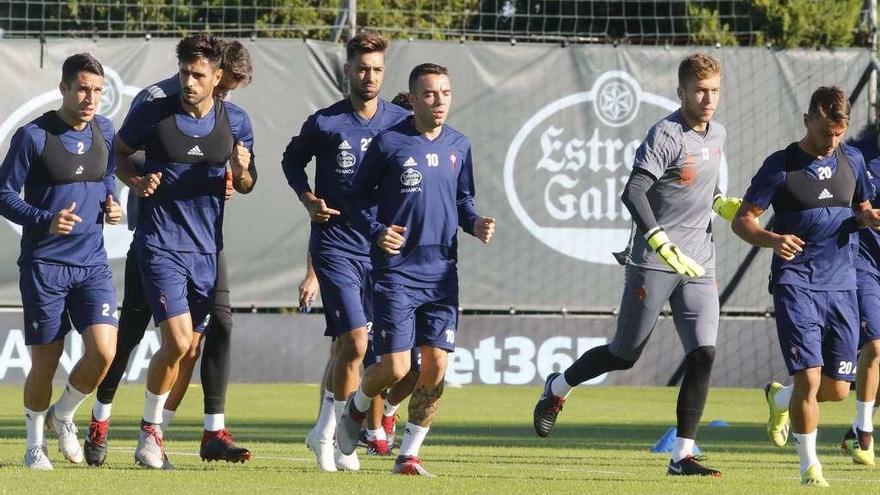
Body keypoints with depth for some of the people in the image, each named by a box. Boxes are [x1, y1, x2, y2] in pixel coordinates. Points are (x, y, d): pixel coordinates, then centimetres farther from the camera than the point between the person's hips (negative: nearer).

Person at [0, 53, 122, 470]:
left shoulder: (104, 131, 7)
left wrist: (111, 203, 3)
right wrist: (45, 221, -21)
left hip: (92, 263, 4)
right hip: (44, 265, -4)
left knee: (103, 350, -12)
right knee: (45, 362, 1)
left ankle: (63, 415, 17)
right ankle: (35, 443, 23)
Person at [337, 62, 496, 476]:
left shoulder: (459, 146, 9)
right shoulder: (389, 143, -6)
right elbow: (357, 198, 2)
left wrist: (474, 223, 0)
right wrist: (376, 231, -15)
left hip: (442, 273, 4)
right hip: (396, 271, -4)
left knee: (436, 365, -3)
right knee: (395, 367, -9)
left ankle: (408, 455, 10)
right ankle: (356, 408, 25)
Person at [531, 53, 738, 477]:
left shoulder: (716, 134, 11)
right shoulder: (666, 135, -15)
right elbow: (633, 193, -24)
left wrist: (721, 204, 11)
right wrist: (662, 244, -34)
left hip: (698, 266, 6)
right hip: (652, 263, -6)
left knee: (703, 355, -8)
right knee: (624, 355, 4)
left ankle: (682, 456, -4)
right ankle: (557, 388, 33)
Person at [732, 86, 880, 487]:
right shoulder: (781, 165, -5)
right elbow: (742, 219, -3)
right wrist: (772, 239, -24)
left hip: (841, 286, 5)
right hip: (796, 283, -5)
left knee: (837, 389, 6)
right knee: (809, 378, -14)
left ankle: (779, 399, 38)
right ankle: (809, 466, 1)